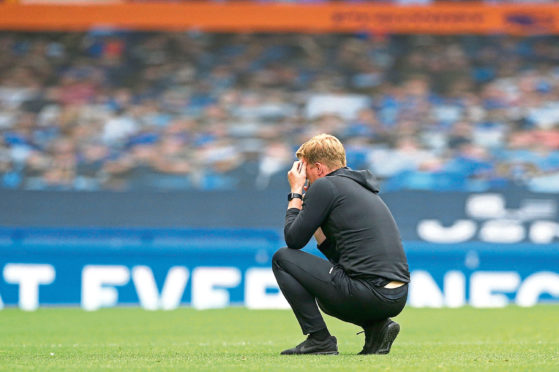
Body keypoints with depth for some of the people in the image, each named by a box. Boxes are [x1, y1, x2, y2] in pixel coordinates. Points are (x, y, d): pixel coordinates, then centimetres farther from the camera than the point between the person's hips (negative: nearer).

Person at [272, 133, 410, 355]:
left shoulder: (325, 186, -3)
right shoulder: (362, 188, 24)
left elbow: (293, 239, 1)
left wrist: (296, 193, 14)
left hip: (368, 292, -9)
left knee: (282, 259, 6)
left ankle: (319, 339, 0)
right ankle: (376, 327, 11)